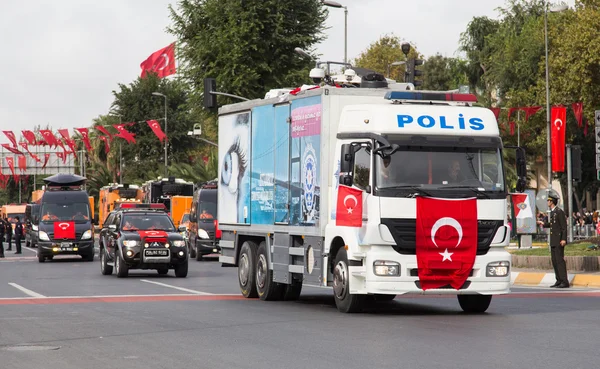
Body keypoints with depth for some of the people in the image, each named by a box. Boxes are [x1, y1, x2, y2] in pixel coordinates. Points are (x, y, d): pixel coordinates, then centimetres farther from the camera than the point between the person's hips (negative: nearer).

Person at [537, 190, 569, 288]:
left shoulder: (559, 212, -13)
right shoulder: (552, 212, 14)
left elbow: (564, 226, -15)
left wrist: (563, 239, -20)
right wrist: (543, 224, 18)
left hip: (559, 241, -9)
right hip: (553, 241, 9)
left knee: (560, 260, -10)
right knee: (554, 261, 10)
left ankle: (564, 282, -8)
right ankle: (559, 281, 15)